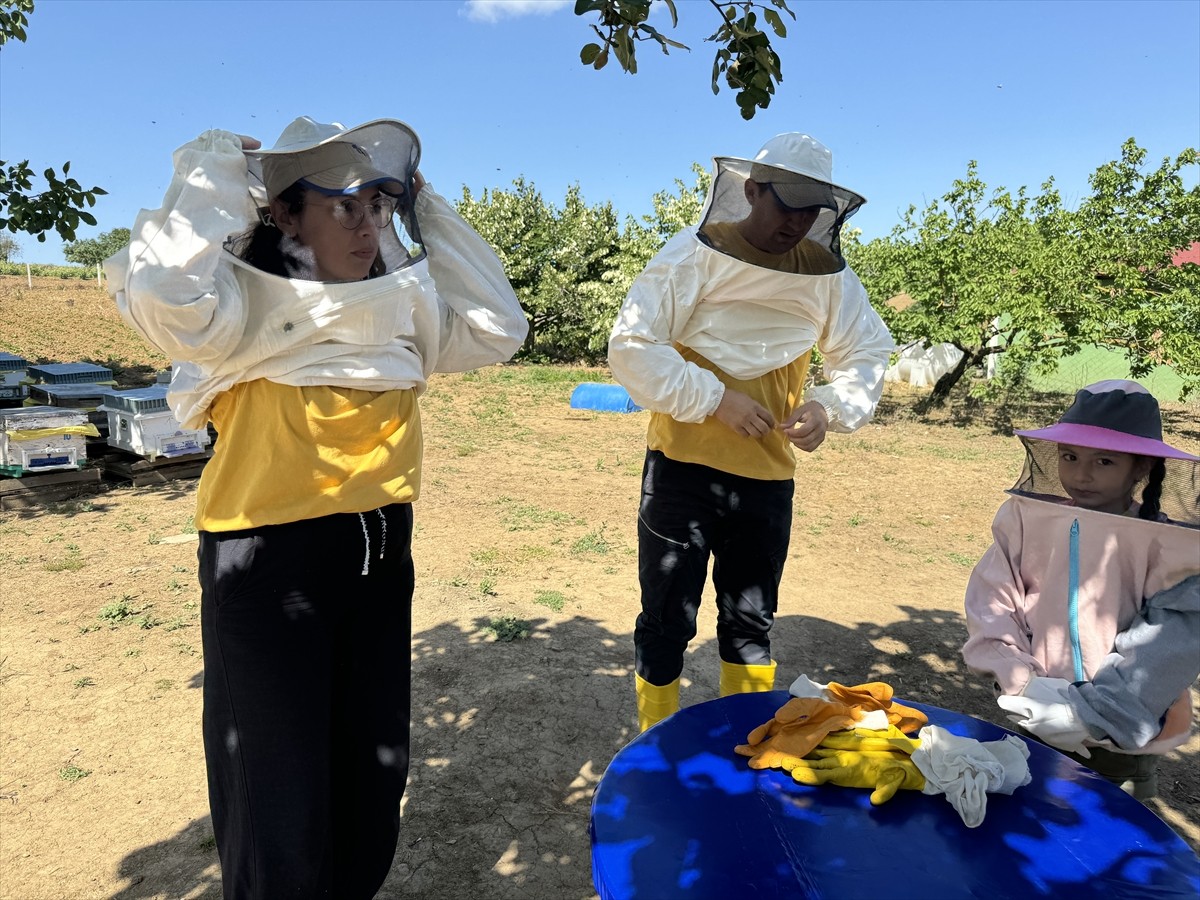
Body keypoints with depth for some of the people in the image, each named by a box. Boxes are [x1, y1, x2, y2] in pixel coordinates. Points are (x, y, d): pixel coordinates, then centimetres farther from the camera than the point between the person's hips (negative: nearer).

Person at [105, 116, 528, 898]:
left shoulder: (400, 306, 8)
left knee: (373, 778, 20)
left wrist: (427, 216, 5)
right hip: (268, 561, -5)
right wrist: (218, 179, -15)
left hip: (379, 551, 6)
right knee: (280, 804, 7)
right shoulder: (244, 305, -10)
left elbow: (498, 327, 6)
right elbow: (163, 296, -30)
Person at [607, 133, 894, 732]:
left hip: (769, 476, 4)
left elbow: (866, 356, 10)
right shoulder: (695, 254, -9)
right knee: (668, 619, 4)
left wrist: (830, 407, -11)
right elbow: (631, 348, -13)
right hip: (683, 467, -4)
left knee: (751, 620, 16)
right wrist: (715, 398, -21)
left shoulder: (826, 273, 4)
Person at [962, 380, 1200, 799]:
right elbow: (992, 602, -10)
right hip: (1034, 725, 2)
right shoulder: (1027, 518, -9)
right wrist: (1021, 683, -21)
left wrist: (1089, 713, -25)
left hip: (1123, 739, -2)